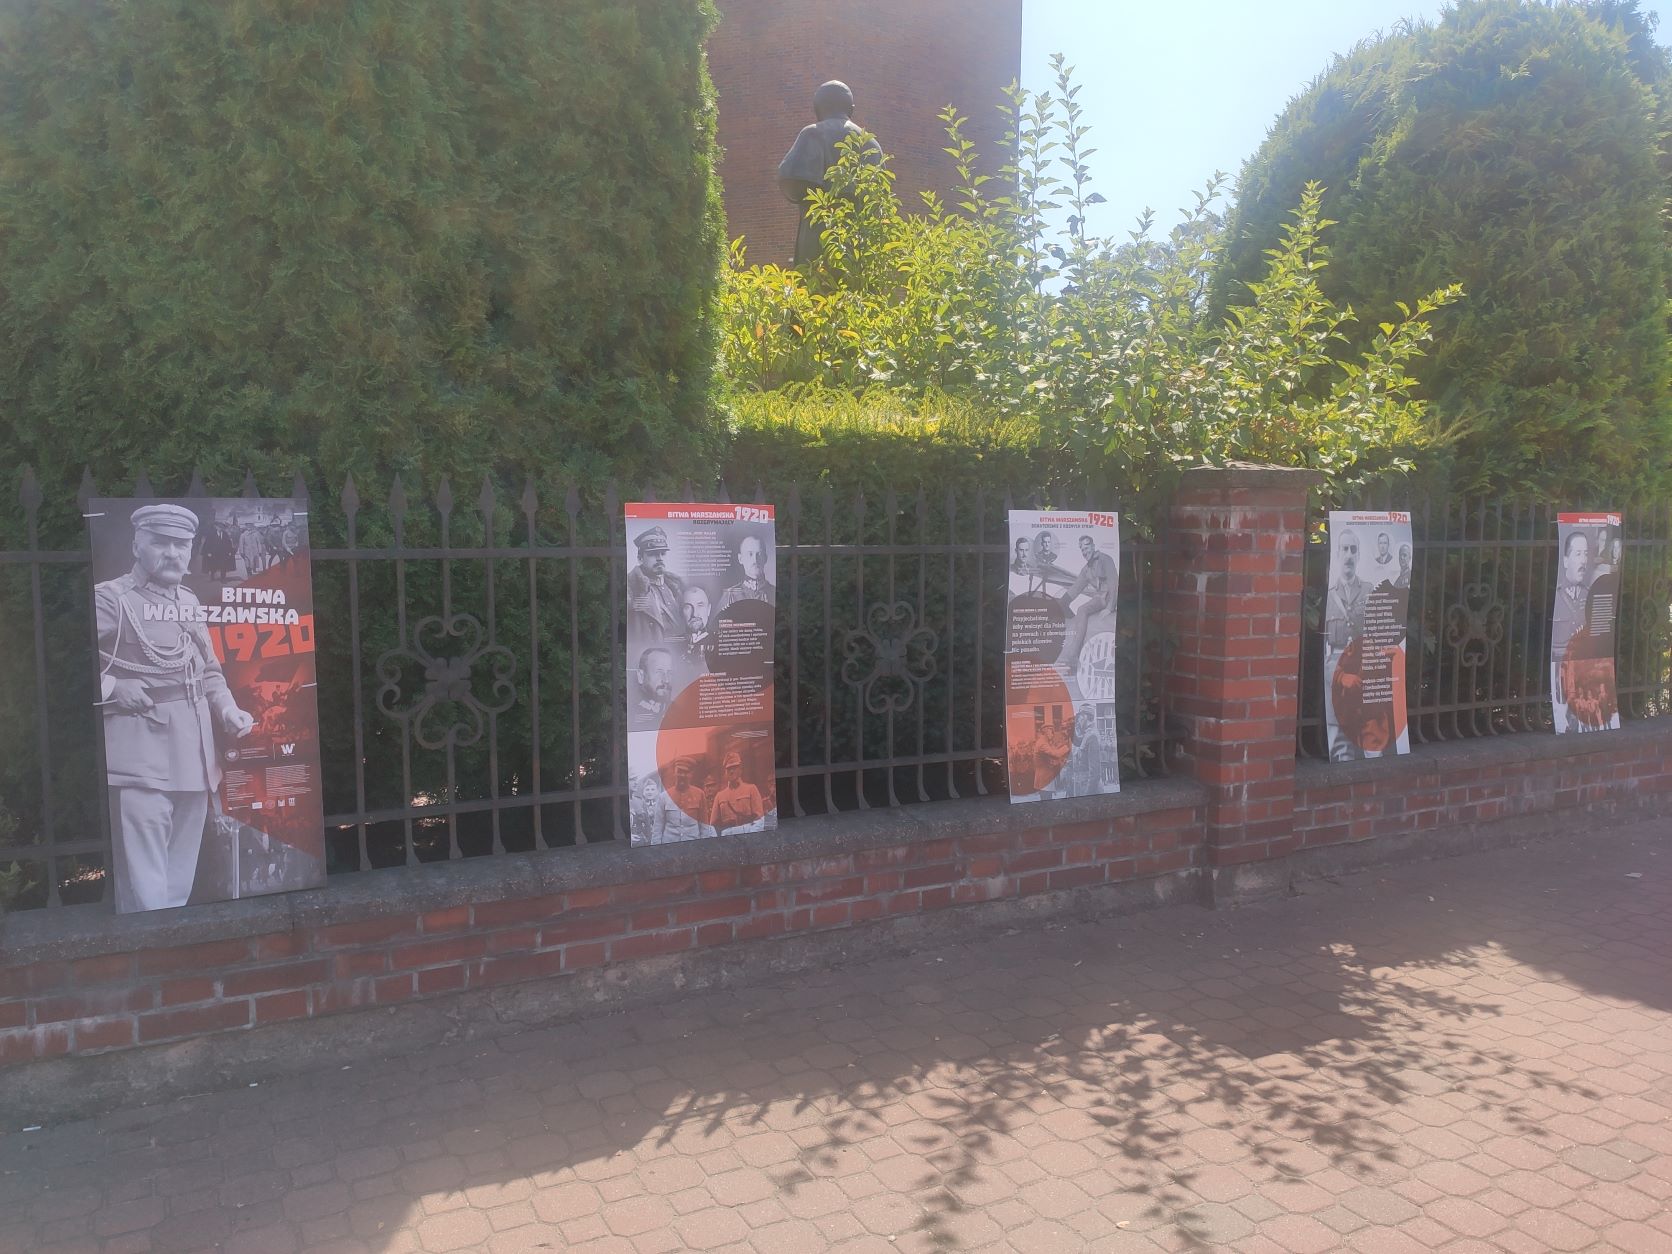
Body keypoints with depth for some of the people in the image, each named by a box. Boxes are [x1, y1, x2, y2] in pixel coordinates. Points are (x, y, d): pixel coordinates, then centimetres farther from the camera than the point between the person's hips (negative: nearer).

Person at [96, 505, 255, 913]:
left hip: (195, 756, 7)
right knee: (145, 889, -7)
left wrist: (227, 709, 6)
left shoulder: (190, 601, 15)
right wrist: (112, 688, -19)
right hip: (140, 757, -7)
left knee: (180, 879, 17)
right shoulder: (109, 597, -6)